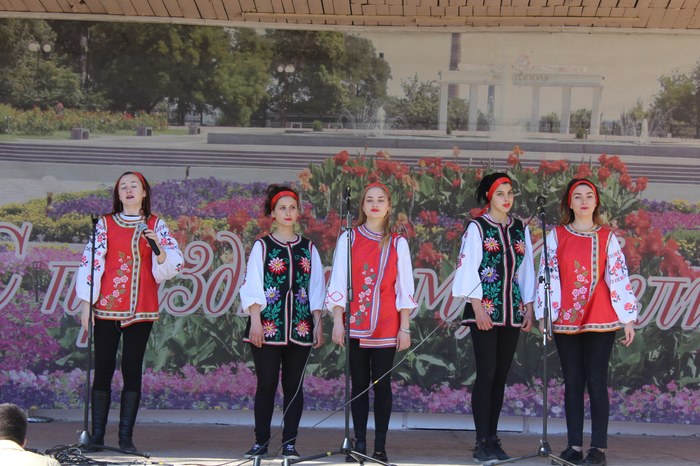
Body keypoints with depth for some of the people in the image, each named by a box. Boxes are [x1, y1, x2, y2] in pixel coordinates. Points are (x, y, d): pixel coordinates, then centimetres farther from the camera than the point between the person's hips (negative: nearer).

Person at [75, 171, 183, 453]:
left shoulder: (156, 225, 9)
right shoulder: (106, 224, 7)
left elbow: (174, 263, 3)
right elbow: (90, 261, 3)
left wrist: (158, 248, -17)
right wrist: (86, 302, -3)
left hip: (141, 310, 0)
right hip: (107, 307, 0)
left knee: (132, 370, -1)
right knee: (103, 369, -1)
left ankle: (126, 437, 3)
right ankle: (97, 436, 5)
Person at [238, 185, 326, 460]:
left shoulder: (308, 249, 12)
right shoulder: (262, 247, 6)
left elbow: (317, 289, 11)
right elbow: (253, 287, 0)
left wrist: (318, 324, 4)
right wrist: (255, 321, -10)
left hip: (300, 327, 2)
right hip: (268, 325, -2)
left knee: (293, 385, 2)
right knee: (266, 384, -2)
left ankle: (289, 443, 7)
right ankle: (261, 442, 5)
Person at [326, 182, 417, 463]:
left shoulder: (398, 243, 6)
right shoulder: (348, 239, 5)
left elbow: (405, 288, 5)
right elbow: (338, 283, 3)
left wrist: (405, 327, 0)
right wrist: (337, 321, -3)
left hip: (386, 327, 0)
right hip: (355, 325, 0)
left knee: (382, 384, 1)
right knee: (359, 384, 3)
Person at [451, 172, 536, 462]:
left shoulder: (520, 229, 12)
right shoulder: (477, 227, -2)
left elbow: (526, 270, 14)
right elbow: (468, 267, -7)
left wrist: (529, 308, 8)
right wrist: (477, 307, -14)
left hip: (512, 312, 5)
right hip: (485, 311, -5)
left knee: (501, 376, 6)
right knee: (486, 374, -8)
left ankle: (493, 439, 12)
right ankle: (482, 442, -5)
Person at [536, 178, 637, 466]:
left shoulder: (607, 237, 5)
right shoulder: (556, 236, 6)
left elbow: (618, 277, 1)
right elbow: (547, 275, 3)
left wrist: (628, 318, -3)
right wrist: (544, 314, -4)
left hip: (600, 320, -1)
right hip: (566, 320, 1)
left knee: (597, 382, -2)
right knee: (573, 382, 4)